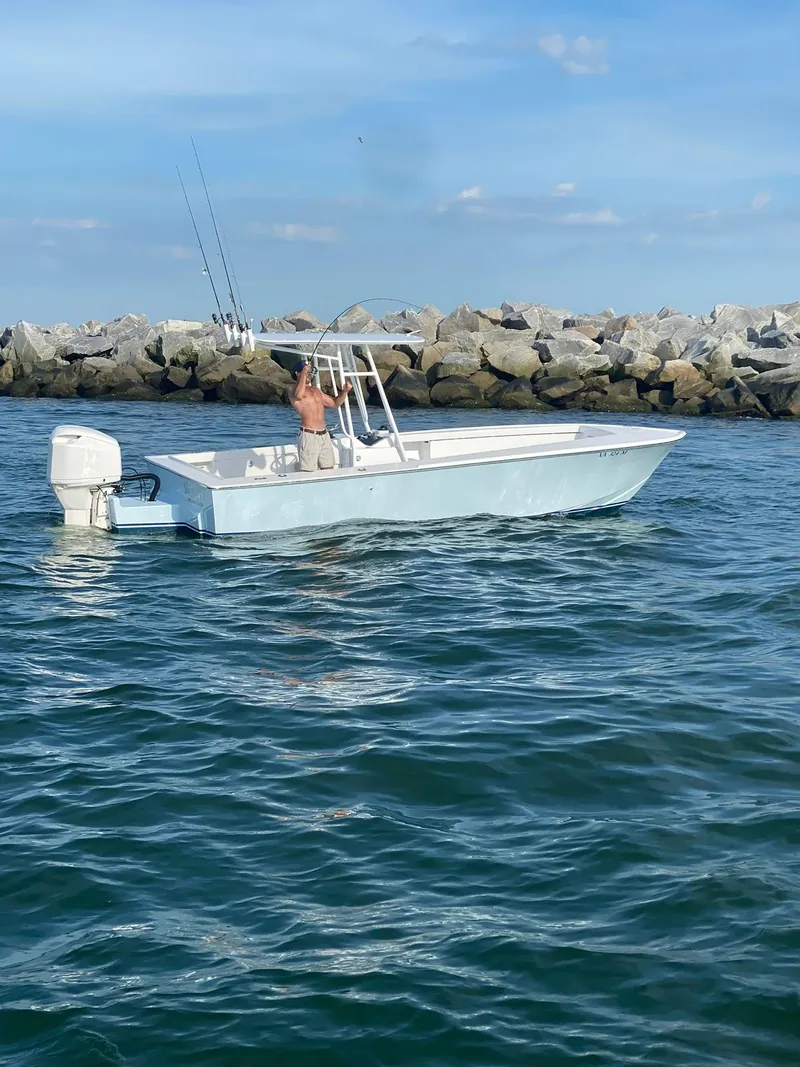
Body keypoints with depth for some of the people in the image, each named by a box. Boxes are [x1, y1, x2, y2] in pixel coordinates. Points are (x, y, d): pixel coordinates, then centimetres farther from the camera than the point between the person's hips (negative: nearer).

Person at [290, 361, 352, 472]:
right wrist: (303, 373, -23)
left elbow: (335, 403, 28)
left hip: (324, 435, 8)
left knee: (329, 471, 6)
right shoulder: (296, 389, -3)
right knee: (309, 473, -10)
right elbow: (298, 395, -30)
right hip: (309, 436, -8)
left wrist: (344, 391, 10)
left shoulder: (316, 390, 22)